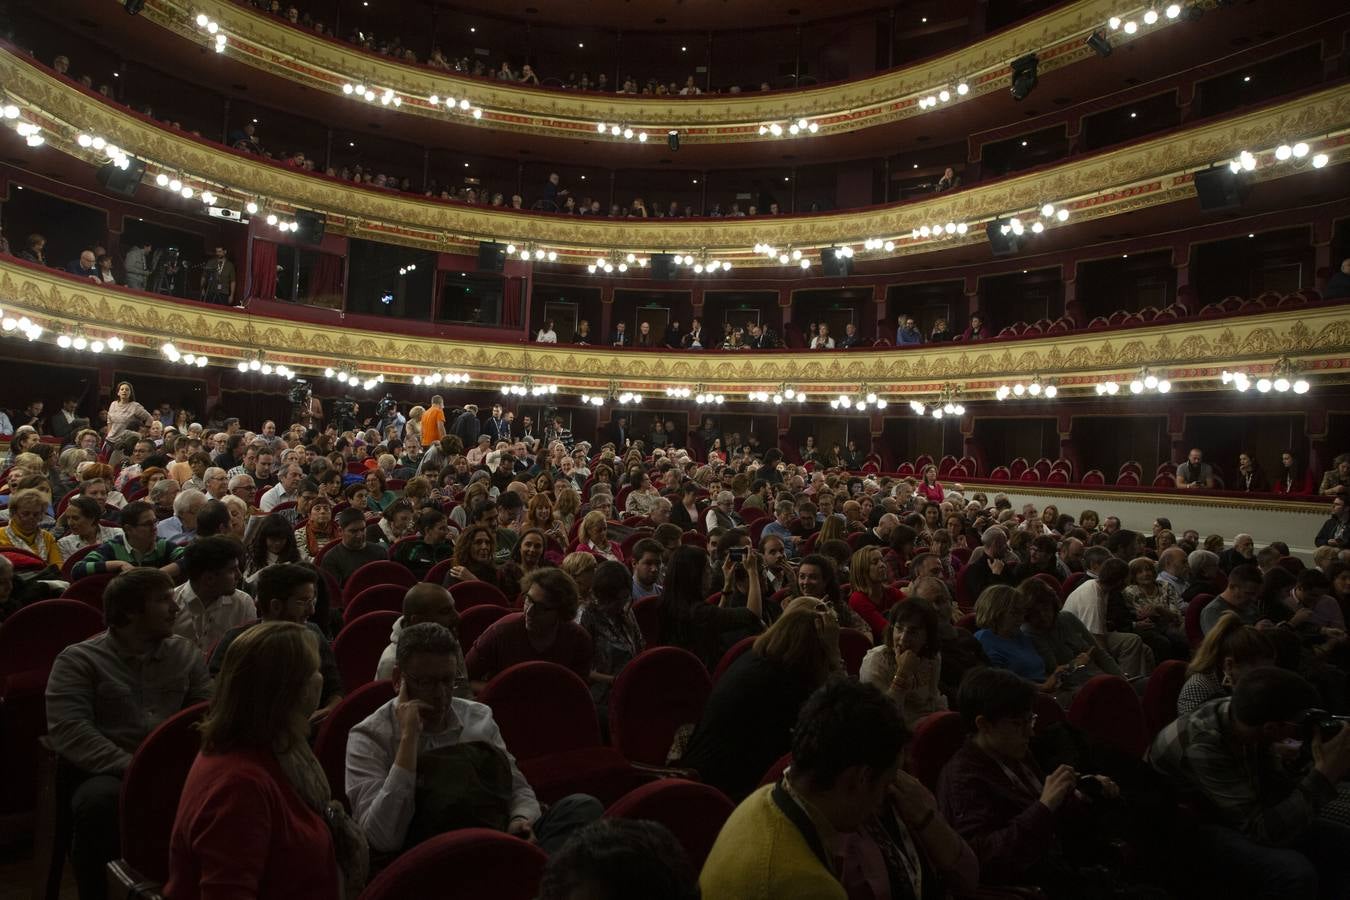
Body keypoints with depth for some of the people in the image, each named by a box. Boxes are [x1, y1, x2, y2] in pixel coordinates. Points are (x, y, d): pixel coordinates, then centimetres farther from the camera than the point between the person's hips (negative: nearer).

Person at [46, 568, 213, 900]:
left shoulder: (186, 653, 15)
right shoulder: (79, 659, 2)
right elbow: (69, 730, -10)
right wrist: (131, 767, -22)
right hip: (110, 773, -2)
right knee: (99, 801, -37)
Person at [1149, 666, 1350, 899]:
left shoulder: (1246, 719, -13)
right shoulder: (1202, 747, -35)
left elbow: (1276, 788, 1)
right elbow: (1261, 832, -32)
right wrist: (1325, 775, -32)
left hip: (1241, 817, 8)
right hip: (1192, 830, -8)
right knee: (1295, 872, -29)